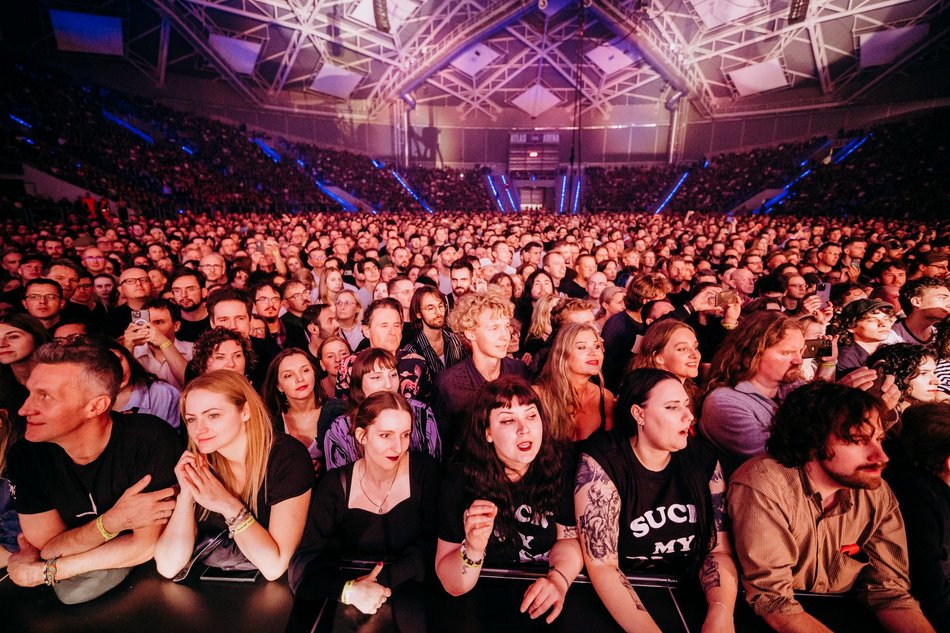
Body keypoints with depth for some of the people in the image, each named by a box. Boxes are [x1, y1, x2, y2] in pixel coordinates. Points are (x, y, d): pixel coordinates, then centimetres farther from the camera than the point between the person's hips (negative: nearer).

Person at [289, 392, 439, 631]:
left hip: (412, 593, 0)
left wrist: (381, 579, -19)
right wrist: (349, 589, -29)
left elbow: (431, 549, -7)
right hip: (354, 602, 1)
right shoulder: (336, 485, -7)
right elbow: (305, 565, -11)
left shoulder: (424, 470, -9)